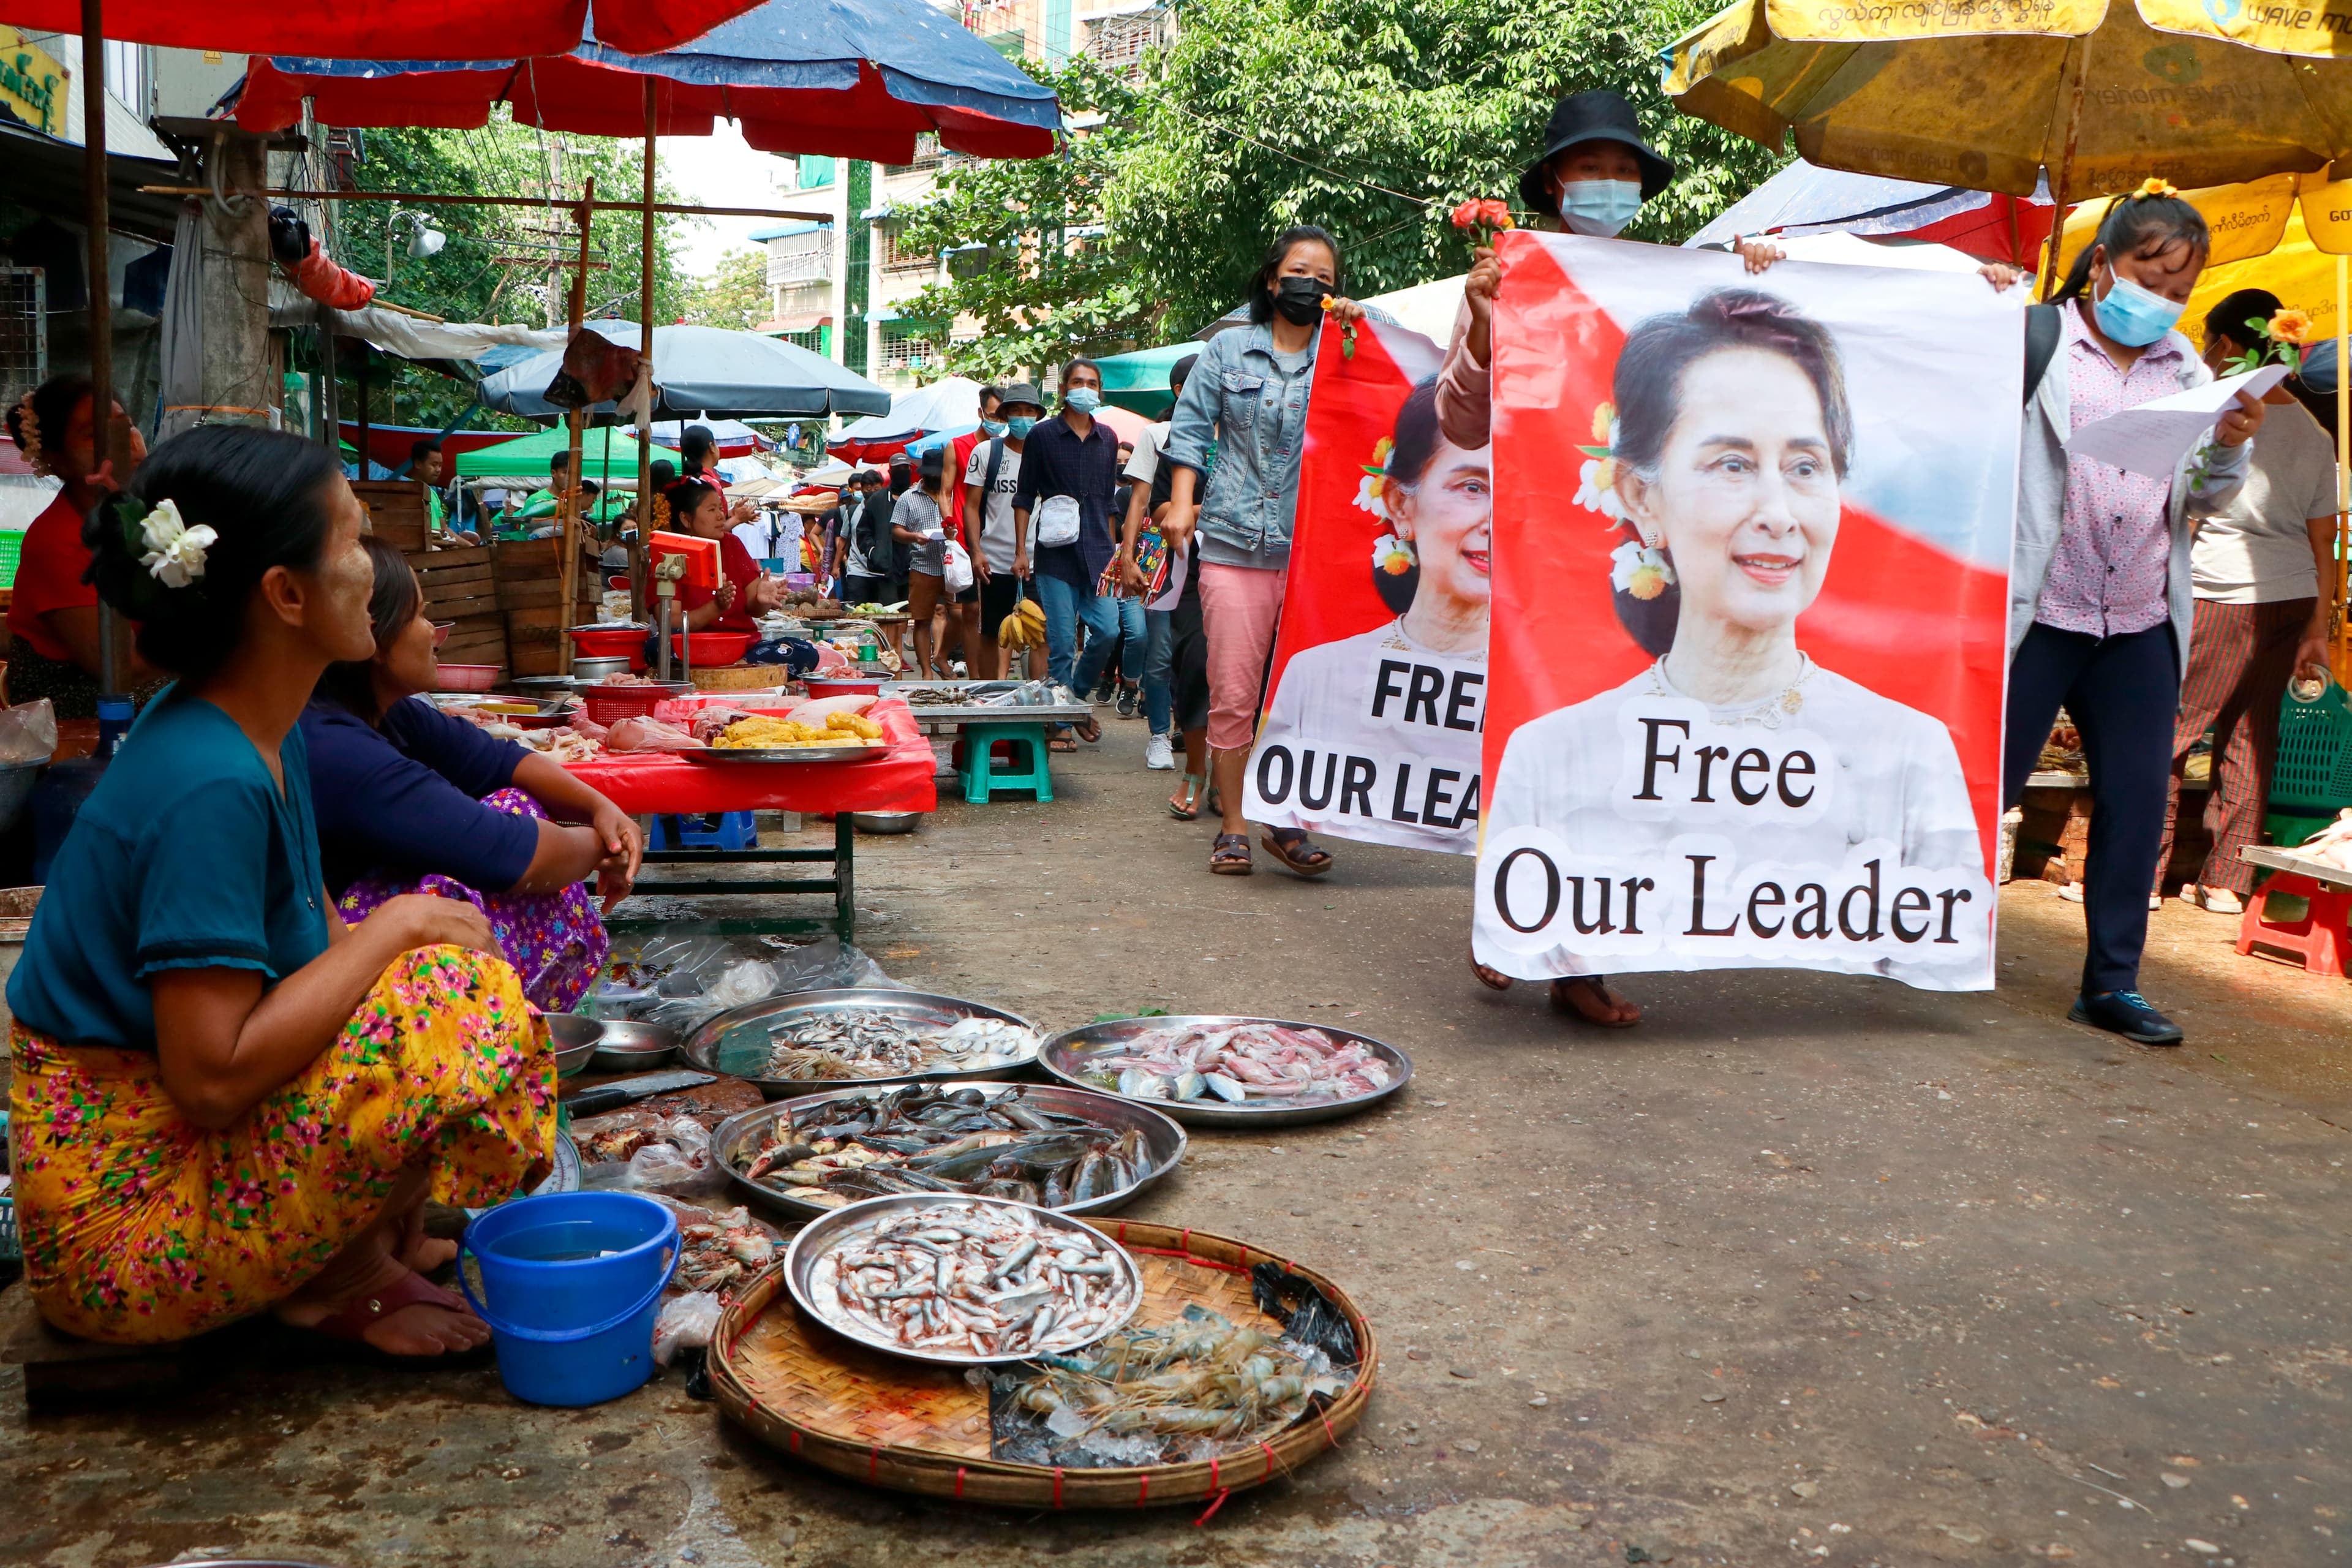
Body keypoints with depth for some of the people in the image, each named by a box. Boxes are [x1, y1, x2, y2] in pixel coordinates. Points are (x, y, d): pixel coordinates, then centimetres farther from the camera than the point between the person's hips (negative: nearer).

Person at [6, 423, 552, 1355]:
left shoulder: (259, 734, 3)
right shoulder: (209, 785, -26)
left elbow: (312, 944, 9)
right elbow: (214, 1077, -28)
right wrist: (397, 927, -20)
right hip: (118, 1224, -10)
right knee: (462, 1002, -24)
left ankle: (378, 1241, 7)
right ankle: (336, 1286, -2)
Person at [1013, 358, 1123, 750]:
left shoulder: (1107, 439, 15)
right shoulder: (1043, 436, 3)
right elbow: (1024, 496, 4)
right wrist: (1021, 551, -2)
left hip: (1098, 552, 3)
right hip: (1056, 553, -3)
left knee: (1107, 631, -8)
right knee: (1061, 641, -5)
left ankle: (1079, 696, 16)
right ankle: (1060, 723, 4)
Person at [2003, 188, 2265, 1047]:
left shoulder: (2186, 370, 13)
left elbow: (2204, 503, 12)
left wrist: (2229, 447, -5)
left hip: (2143, 623, 5)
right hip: (2036, 612, -5)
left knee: (2138, 802, 5)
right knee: (1985, 783, 0)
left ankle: (2112, 983, 15)